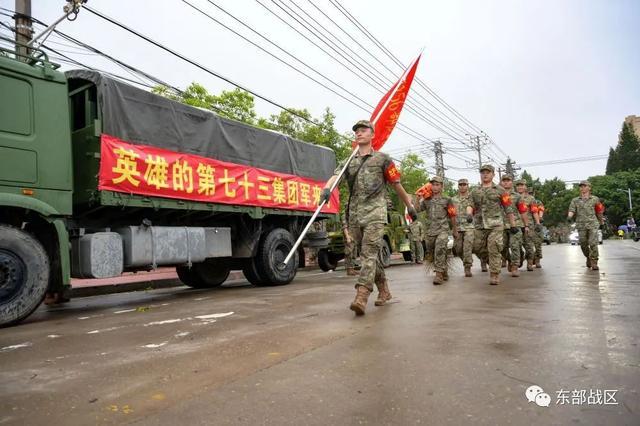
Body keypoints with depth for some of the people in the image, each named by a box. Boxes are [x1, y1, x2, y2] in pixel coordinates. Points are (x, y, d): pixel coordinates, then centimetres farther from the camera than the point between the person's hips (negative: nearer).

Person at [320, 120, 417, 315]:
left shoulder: (382, 159, 6)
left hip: (375, 213, -5)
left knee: (368, 254, -15)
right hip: (354, 214, 5)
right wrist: (326, 188, -26)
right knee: (368, 254, 13)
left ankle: (361, 297, -22)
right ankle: (384, 290, 28)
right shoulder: (348, 161, 16)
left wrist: (410, 206, 16)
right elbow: (335, 176, -4)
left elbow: (397, 185, 11)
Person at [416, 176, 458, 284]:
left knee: (439, 251, -21)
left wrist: (455, 231, 10)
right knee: (432, 254, 10)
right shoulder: (426, 200, 11)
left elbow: (452, 216, 7)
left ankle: (439, 274, -20)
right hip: (430, 231, 4)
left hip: (442, 230, -4)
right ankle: (444, 273, 26)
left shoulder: (447, 200, 3)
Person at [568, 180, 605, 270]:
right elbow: (571, 211, -2)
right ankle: (588, 258, 29)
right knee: (583, 245, 4)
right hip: (581, 225, 1)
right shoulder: (575, 200, 10)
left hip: (593, 224, -1)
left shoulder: (595, 199, 10)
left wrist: (602, 223, 23)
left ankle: (594, 263, -7)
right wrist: (569, 216, -24)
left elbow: (599, 212, 17)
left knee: (593, 243, -12)